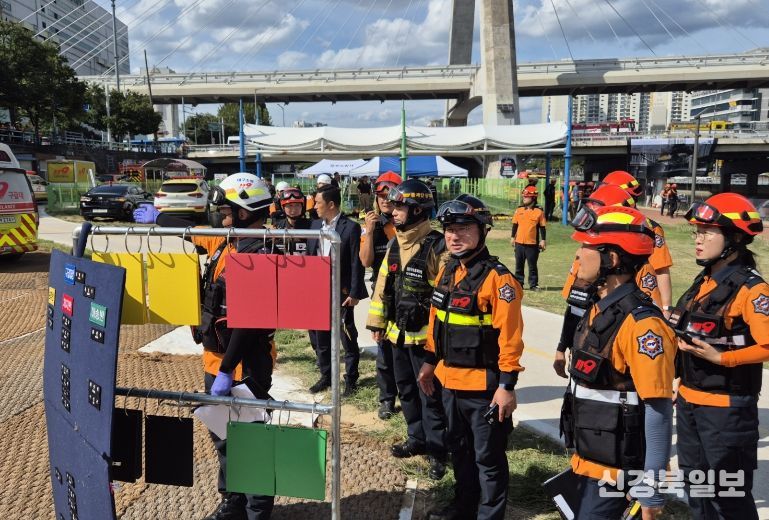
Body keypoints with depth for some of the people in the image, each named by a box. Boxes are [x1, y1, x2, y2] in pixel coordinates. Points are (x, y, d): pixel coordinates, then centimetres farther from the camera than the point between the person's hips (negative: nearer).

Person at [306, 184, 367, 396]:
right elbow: (309, 257, 10)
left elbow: (356, 263, -11)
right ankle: (326, 376, 30)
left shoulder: (351, 227, -11)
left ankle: (351, 380, 19)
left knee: (348, 339, 6)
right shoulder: (315, 225, 7)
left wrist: (354, 293, -13)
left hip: (341, 293, -6)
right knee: (320, 337, 15)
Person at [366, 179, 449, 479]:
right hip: (397, 332, 8)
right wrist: (376, 322, 12)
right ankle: (417, 439, 36)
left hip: (425, 335, -8)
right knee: (406, 390, 19)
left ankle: (437, 450, 19)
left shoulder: (436, 247, -16)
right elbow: (383, 285, 12)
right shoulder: (394, 245, 7)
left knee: (430, 395, 4)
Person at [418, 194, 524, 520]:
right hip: (450, 380, 8)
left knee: (488, 458, 9)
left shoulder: (497, 278, -18)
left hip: (484, 385, -8)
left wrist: (507, 386, -19)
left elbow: (510, 336, -20)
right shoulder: (446, 273, 6)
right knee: (459, 450, 24)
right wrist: (430, 363, 18)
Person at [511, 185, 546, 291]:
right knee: (519, 265, 11)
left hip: (533, 244, -3)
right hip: (519, 242, 3)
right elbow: (515, 225, 13)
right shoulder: (519, 210, 5)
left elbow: (542, 227, -2)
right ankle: (518, 284, 20)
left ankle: (533, 284, 13)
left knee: (532, 266, 5)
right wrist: (513, 237, 11)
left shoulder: (539, 211, -4)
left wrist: (543, 240, -5)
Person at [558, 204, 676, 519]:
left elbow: (659, 413, -22)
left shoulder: (641, 324, -23)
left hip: (613, 469, -8)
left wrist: (652, 489, -18)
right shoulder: (600, 310, 4)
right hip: (587, 461, 9)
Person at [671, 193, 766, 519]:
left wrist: (720, 358, -26)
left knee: (730, 494, 8)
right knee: (695, 483, 22)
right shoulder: (704, 281, 7)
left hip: (727, 409, -8)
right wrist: (682, 341, 4)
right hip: (689, 401, 8)